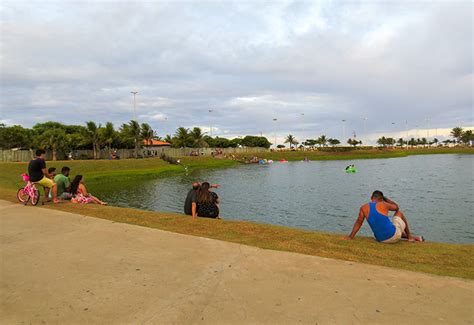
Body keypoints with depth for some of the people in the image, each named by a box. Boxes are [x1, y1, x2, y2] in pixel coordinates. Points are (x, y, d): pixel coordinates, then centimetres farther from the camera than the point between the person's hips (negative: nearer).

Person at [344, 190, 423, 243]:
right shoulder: (383, 205, -11)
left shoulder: (363, 208, -4)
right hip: (394, 236, -3)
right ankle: (410, 236, 36)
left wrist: (350, 237, 8)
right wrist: (385, 198, 17)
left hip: (381, 239, 4)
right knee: (399, 213, 25)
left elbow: (358, 223, 0)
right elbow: (396, 207, 9)